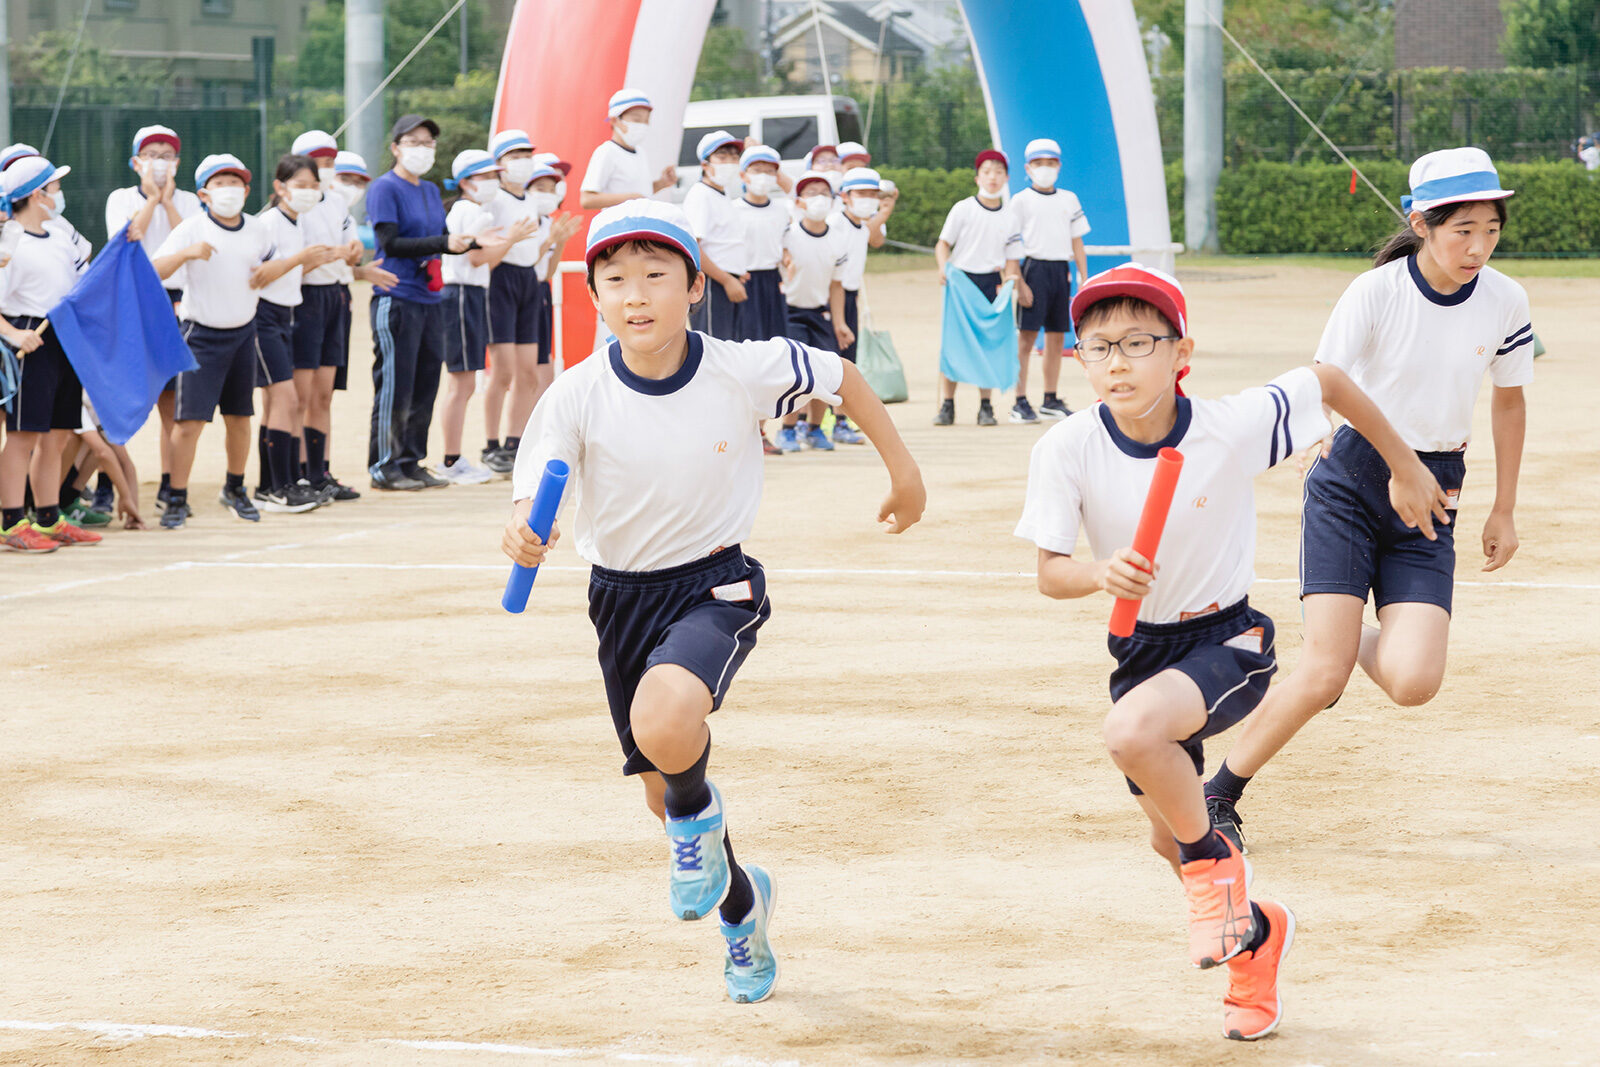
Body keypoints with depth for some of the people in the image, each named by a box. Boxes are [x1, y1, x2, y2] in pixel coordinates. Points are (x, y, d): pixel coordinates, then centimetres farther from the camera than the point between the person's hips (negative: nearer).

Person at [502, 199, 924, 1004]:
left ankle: (699, 816, 2)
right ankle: (740, 902, 46)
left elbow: (840, 377, 0)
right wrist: (524, 535, -44)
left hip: (715, 584, -3)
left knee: (664, 721, -34)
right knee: (663, 794, 15)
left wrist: (902, 469, 10)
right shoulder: (577, 396, -16)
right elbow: (534, 493, -20)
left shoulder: (744, 372, -17)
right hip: (622, 596, 3)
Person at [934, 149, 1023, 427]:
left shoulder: (1010, 218, 8)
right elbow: (943, 243, 1)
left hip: (990, 283, 2)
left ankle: (985, 407, 7)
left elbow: (1011, 259, 9)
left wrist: (1011, 279, -10)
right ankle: (947, 405, -1)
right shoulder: (963, 209, 0)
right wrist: (944, 266, -17)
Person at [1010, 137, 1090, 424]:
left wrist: (1084, 279, 9)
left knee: (1057, 338, 7)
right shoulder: (1021, 200, 1)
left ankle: (1050, 401, 15)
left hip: (1061, 270, 5)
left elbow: (1076, 241, 17)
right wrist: (1018, 282, -12)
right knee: (1027, 336, -8)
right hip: (1035, 268, -5)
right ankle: (1020, 402, -8)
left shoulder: (1069, 199, 15)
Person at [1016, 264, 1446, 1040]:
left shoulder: (1232, 428, -23)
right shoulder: (1068, 449, -17)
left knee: (1132, 732, -34)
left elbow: (1328, 381, -7)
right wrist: (1100, 574, -37)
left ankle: (1214, 861, -5)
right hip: (1140, 651, 4)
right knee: (1170, 841, 15)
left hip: (1228, 640, -4)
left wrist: (1406, 469, 4)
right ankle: (1254, 930, 47)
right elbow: (1049, 573, -14)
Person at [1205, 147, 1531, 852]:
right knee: (1323, 674, -16)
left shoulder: (1504, 303, -3)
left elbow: (1508, 401, 13)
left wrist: (1503, 511, 16)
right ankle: (1216, 796, 5)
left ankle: (1361, 642, 23)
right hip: (1352, 481, -3)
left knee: (1413, 683, -15)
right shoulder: (1377, 291, -14)